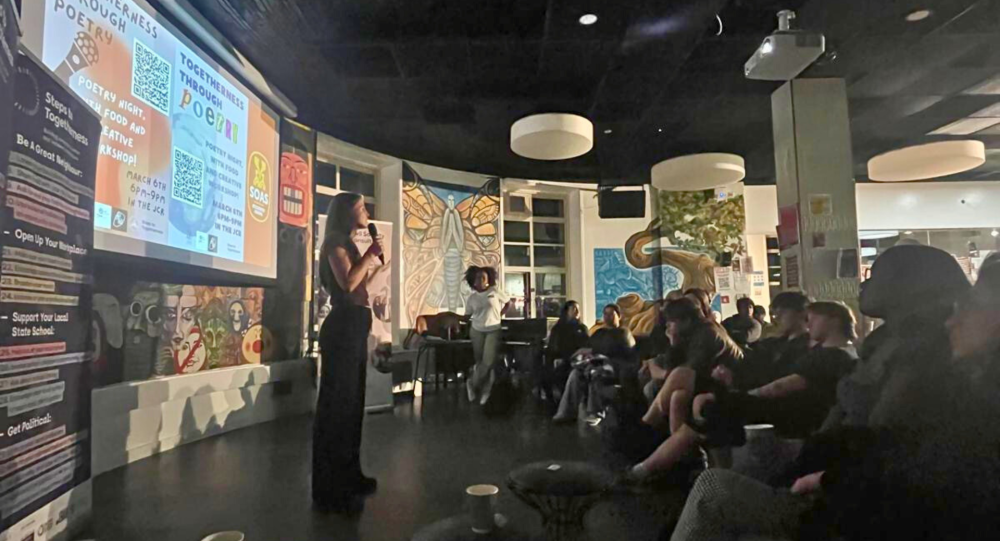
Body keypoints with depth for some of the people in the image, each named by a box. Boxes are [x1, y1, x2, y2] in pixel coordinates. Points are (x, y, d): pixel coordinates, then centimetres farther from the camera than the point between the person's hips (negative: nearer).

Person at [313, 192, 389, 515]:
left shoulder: (348, 245, 19)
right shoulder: (335, 243, -8)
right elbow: (347, 284, -21)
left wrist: (375, 267, 25)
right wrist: (370, 254, -12)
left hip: (354, 328, 10)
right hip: (342, 328, -10)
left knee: (351, 402, 15)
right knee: (337, 403, -5)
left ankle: (348, 476, 27)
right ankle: (331, 489, 4)